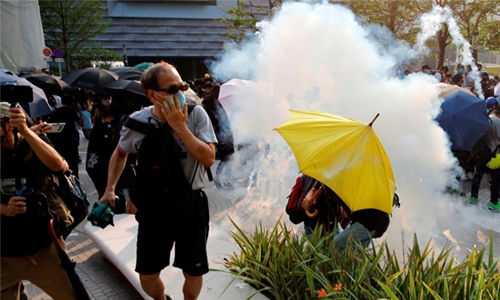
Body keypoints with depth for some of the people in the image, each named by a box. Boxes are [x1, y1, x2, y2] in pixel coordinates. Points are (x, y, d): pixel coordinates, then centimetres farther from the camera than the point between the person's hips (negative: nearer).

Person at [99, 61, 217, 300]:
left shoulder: (196, 114, -11)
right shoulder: (137, 121, -6)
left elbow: (208, 158, -19)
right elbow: (120, 153, 13)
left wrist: (180, 127, -24)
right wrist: (110, 188, 4)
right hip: (153, 205, 2)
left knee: (194, 274, 12)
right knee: (147, 278, 13)